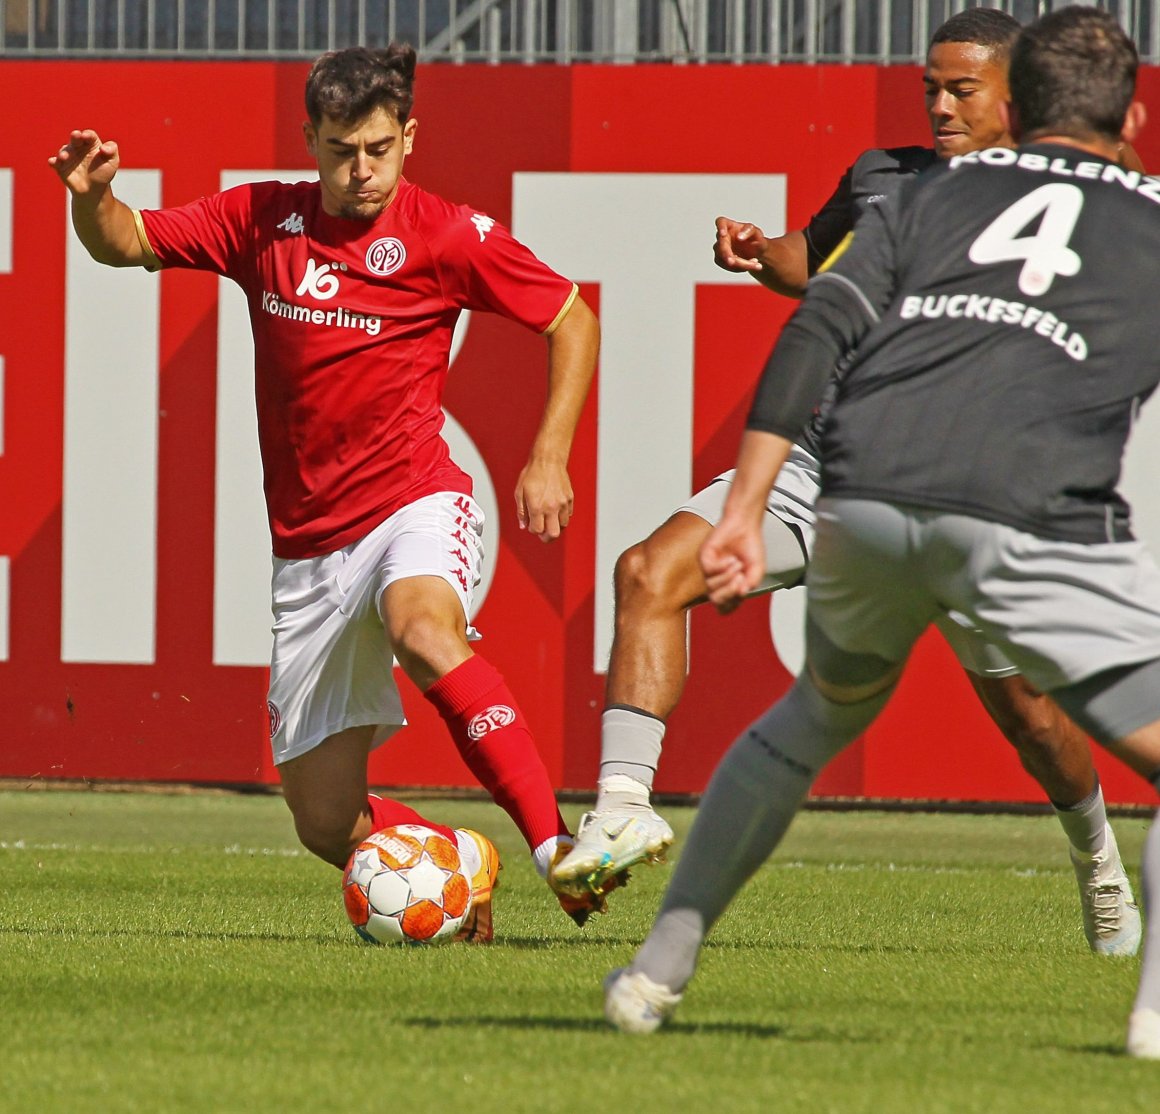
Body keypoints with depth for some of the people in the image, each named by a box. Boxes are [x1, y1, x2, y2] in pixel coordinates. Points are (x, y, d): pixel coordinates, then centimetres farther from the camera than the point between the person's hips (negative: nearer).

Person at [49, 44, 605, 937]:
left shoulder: (448, 236, -5)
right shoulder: (263, 221, 4)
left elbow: (572, 320, 4)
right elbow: (126, 244, 11)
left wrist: (549, 459, -6)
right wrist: (92, 197, -12)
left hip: (413, 503, -4)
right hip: (308, 544, 4)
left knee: (424, 630, -41)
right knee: (327, 826, 1)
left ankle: (556, 846, -42)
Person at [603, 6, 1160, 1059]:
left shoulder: (936, 193, 26)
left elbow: (815, 333, 12)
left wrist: (744, 510, 7)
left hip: (866, 498, 4)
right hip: (1033, 515, -4)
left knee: (818, 719, 30)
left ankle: (656, 970, 31)